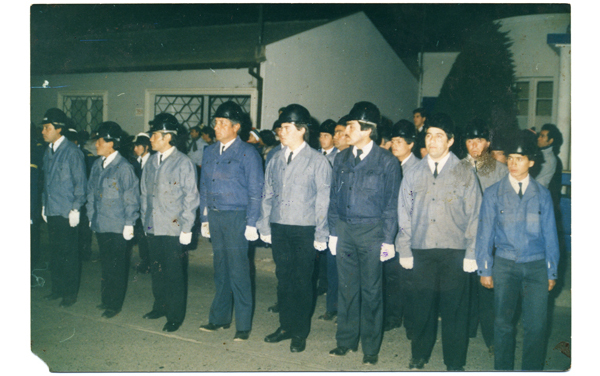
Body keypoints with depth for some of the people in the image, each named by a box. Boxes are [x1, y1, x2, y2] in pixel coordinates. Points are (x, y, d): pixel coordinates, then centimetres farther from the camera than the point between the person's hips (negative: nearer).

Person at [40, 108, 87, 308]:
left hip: (66, 212, -7)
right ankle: (58, 288, 25)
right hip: (51, 211, 7)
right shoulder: (48, 151, 12)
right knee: (55, 252, 13)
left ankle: (70, 293, 12)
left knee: (68, 253, 0)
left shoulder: (72, 151, -10)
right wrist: (44, 205, 15)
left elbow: (80, 182, -10)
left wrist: (75, 209, -12)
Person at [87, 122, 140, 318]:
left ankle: (115, 304, 14)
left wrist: (129, 224, -10)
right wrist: (91, 216, 13)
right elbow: (91, 192, 15)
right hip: (100, 225, 6)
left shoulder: (124, 167, -12)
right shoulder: (97, 165, 8)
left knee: (115, 266, 3)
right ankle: (106, 299, 28)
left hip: (117, 227, -6)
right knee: (105, 263, 16)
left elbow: (131, 198, -10)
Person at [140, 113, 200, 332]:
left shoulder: (183, 163, -7)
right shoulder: (151, 162, 10)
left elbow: (190, 198, -7)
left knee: (174, 273, 1)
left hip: (173, 229, -6)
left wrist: (186, 229, -9)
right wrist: (144, 220, 13)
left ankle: (175, 316, 11)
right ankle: (160, 306, 31)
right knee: (156, 270, 14)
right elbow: (145, 193, 17)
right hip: (153, 228, 6)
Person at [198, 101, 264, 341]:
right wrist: (204, 218, 12)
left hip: (236, 217, -6)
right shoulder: (210, 152, 12)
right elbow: (204, 187, 17)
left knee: (238, 272, -4)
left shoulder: (247, 153, -5)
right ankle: (220, 317, 26)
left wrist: (251, 223, -11)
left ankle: (243, 325, 6)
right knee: (220, 269, 14)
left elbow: (255, 191, -7)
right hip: (214, 216, 6)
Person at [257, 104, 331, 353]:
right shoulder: (275, 159, 9)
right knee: (283, 278, 10)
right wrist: (265, 227, 9)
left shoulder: (317, 161, -3)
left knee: (302, 281, 4)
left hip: (304, 230, -4)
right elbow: (267, 195, 13)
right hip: (279, 228, 4)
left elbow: (323, 201, -4)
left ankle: (300, 332, 16)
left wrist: (321, 236, -6)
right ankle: (285, 326, 24)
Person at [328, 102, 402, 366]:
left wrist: (388, 240, -7)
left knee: (371, 290, 5)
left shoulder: (387, 162, -6)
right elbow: (334, 197, 11)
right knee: (346, 287, 11)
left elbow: (391, 204, -5)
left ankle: (371, 348, 19)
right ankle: (346, 340, 25)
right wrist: (333, 231, 7)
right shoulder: (342, 158, 7)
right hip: (344, 228, 4)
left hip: (371, 230, -4)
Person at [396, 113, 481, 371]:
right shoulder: (414, 174, 9)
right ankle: (420, 354, 27)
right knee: (423, 304, 8)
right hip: (422, 251, 2)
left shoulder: (465, 173, 3)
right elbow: (404, 215, 11)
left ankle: (454, 362, 19)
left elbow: (474, 215, 1)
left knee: (454, 308, 3)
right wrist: (404, 250, 6)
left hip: (454, 252, -2)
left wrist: (471, 253, -4)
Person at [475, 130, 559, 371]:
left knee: (536, 325, -1)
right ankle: (503, 370, 21)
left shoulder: (542, 194, 6)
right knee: (503, 323, 6)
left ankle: (532, 370, 16)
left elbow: (550, 234, 8)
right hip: (505, 264, 0)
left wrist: (552, 271, 6)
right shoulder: (493, 194, 3)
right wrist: (484, 269, 0)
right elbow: (485, 233, 4)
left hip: (536, 265, 0)